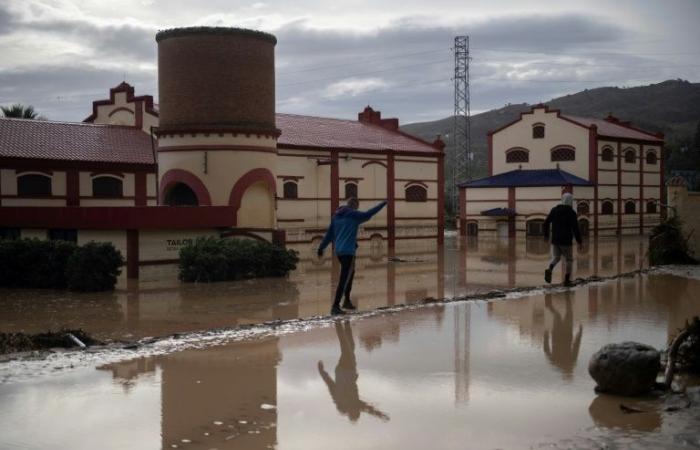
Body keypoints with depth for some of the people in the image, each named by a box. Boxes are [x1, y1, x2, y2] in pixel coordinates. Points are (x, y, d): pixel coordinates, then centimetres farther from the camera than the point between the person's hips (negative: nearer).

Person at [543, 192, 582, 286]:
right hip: (566, 241, -4)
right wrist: (579, 241, -6)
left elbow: (546, 223, 7)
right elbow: (575, 228, -12)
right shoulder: (571, 212, -8)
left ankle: (549, 269, -15)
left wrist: (546, 235, 19)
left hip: (555, 240, 4)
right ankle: (567, 280, 6)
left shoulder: (554, 210, 6)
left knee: (555, 257, 15)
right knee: (569, 259, 9)